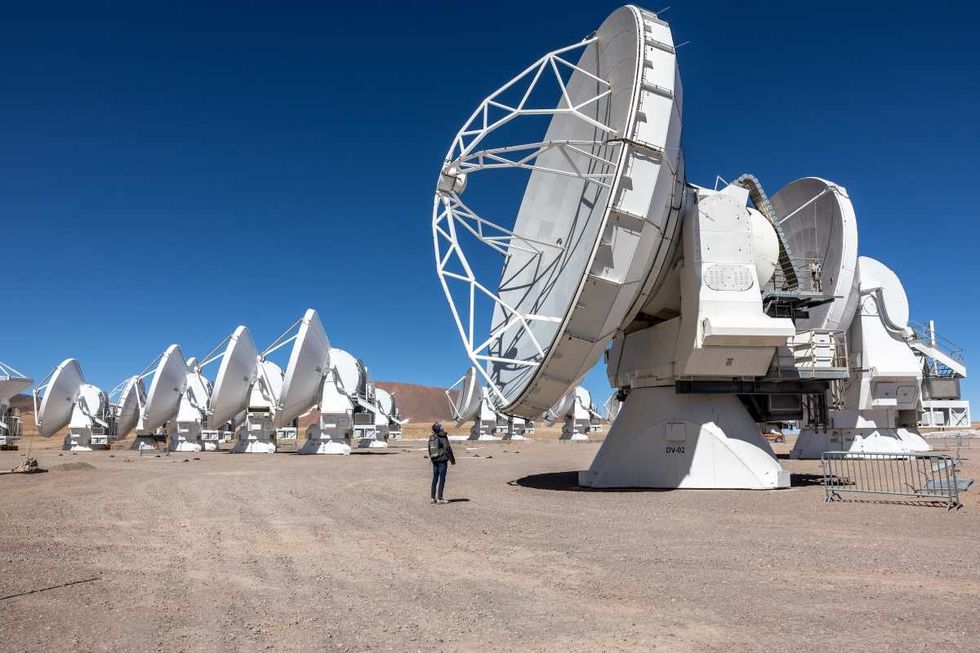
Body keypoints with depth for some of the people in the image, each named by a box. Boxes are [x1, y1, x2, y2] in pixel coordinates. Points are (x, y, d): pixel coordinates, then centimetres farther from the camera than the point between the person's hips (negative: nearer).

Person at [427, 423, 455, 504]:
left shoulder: (431, 438, 3)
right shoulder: (444, 438, -14)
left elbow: (429, 450, 11)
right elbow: (448, 450, -11)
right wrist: (453, 460, 0)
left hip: (434, 461, 6)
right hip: (442, 461, -6)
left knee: (435, 479, 12)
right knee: (442, 479, -1)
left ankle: (433, 498, 15)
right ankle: (440, 498, -2)